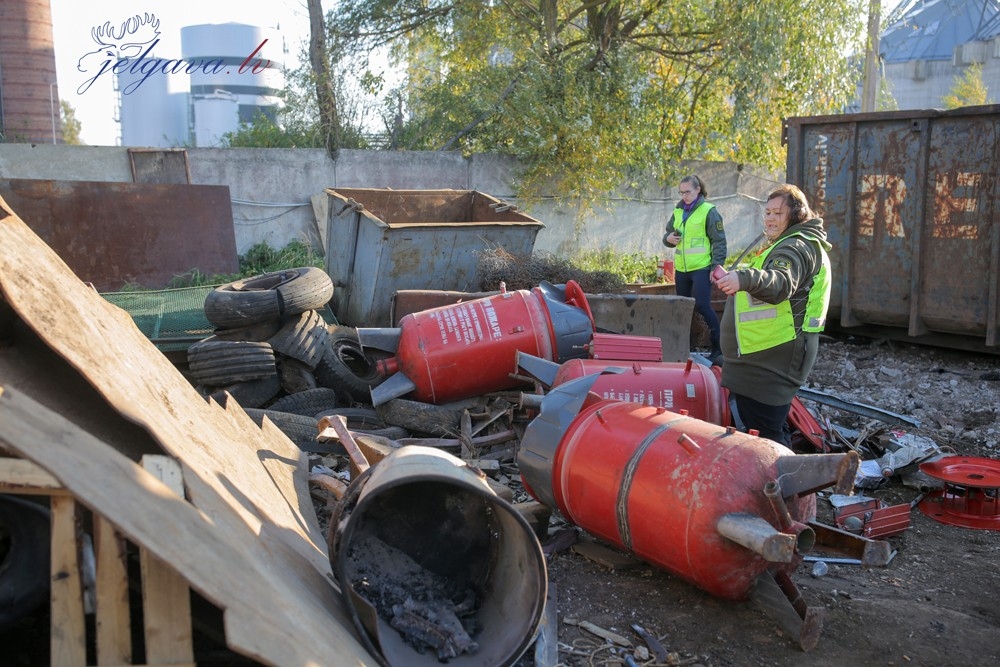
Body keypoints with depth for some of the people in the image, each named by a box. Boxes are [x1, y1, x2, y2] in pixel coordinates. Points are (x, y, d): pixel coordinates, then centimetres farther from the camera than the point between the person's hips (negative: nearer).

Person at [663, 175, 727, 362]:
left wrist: (716, 266, -13)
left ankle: (719, 347, -3)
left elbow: (719, 241, -7)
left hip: (701, 269, -6)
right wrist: (668, 238, -2)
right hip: (681, 269, 6)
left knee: (702, 306, -12)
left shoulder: (709, 211, -6)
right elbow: (668, 233, 22)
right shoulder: (678, 212, 12)